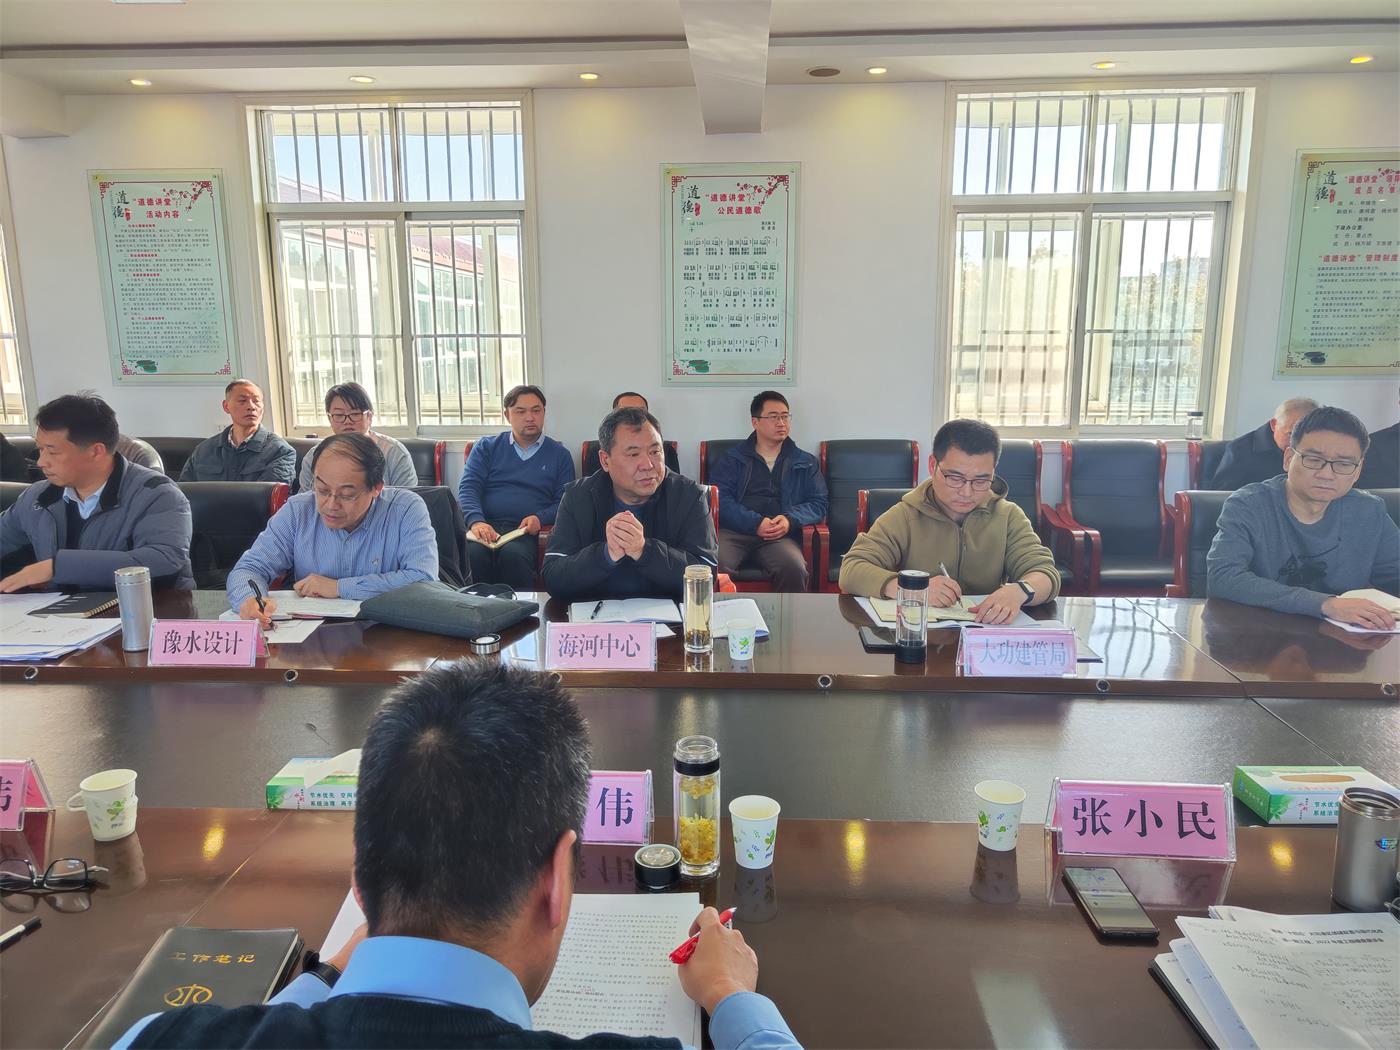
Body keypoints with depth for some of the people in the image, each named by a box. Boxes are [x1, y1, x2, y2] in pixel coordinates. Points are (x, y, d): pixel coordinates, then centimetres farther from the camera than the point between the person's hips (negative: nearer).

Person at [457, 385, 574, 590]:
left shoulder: (559, 455, 20)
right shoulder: (486, 447, 21)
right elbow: (468, 487, 8)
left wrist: (540, 518, -10)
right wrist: (476, 521, -12)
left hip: (526, 531, -1)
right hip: (485, 526, 1)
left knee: (513, 555, -37)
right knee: (473, 554, -36)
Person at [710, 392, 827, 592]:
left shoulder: (806, 463, 24)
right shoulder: (732, 459, 19)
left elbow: (818, 503, 14)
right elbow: (721, 499, 4)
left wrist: (790, 519, -8)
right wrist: (755, 523, -12)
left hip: (780, 536, 1)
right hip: (734, 531, -1)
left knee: (794, 569, -33)